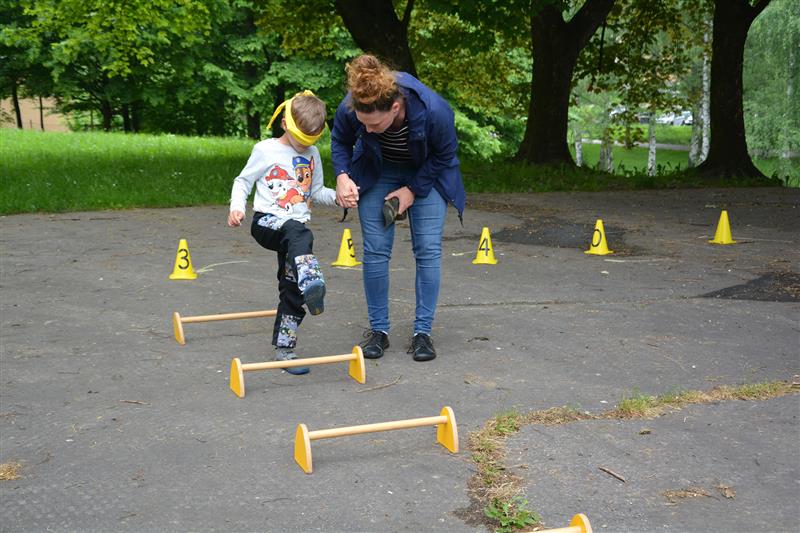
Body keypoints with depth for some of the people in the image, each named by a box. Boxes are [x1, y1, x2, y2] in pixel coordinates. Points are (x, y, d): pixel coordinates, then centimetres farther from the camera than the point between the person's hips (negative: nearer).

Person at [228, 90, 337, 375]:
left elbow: (316, 191, 22)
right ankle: (310, 283, -61)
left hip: (297, 229, 5)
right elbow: (243, 181, 7)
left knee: (291, 290, 1)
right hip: (267, 222, -5)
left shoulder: (312, 154, 14)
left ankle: (284, 348, 9)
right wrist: (237, 207, -10)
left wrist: (336, 195, 2)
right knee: (300, 234, -38)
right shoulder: (266, 151, 0)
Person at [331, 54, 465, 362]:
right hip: (377, 173, 2)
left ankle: (423, 332, 2)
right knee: (375, 250, -4)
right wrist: (342, 176, -22)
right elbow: (340, 141, -6)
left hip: (426, 174, -1)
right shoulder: (349, 109, -31)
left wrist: (412, 190, -16)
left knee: (428, 249, -7)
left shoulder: (434, 111, -38)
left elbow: (444, 155, -16)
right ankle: (378, 329, 8)